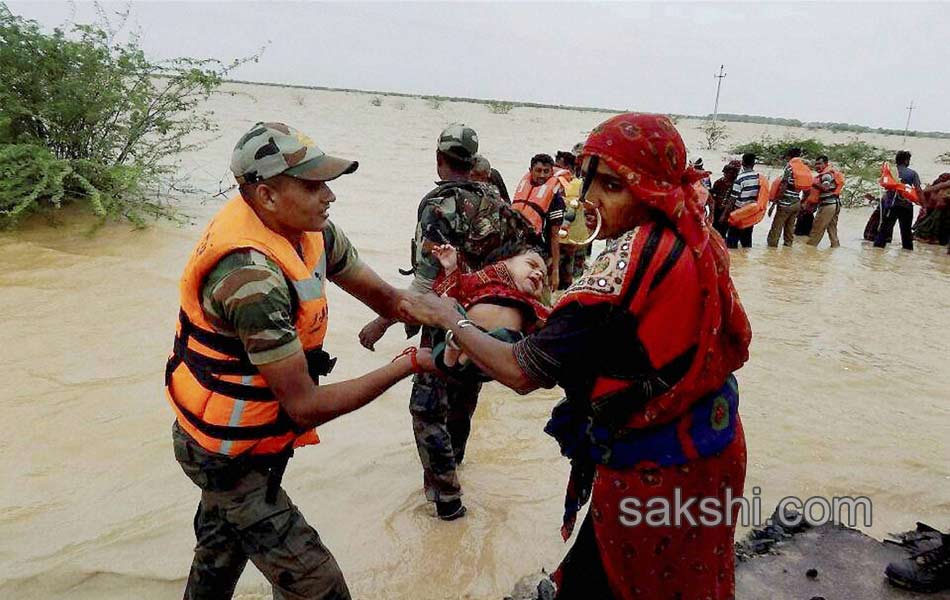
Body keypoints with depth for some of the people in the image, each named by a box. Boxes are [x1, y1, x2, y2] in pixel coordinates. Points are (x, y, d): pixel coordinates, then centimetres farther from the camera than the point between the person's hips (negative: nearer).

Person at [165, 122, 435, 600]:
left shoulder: (315, 234, -9)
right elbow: (305, 405, -29)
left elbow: (383, 295, 1)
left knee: (221, 548, 30)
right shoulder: (252, 277, -34)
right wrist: (409, 364, -25)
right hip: (227, 456, -8)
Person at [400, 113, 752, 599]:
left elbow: (522, 372, -25)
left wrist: (448, 319, -9)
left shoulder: (630, 260, -27)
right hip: (712, 450, 9)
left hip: (651, 471, -9)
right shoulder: (697, 243, -2)